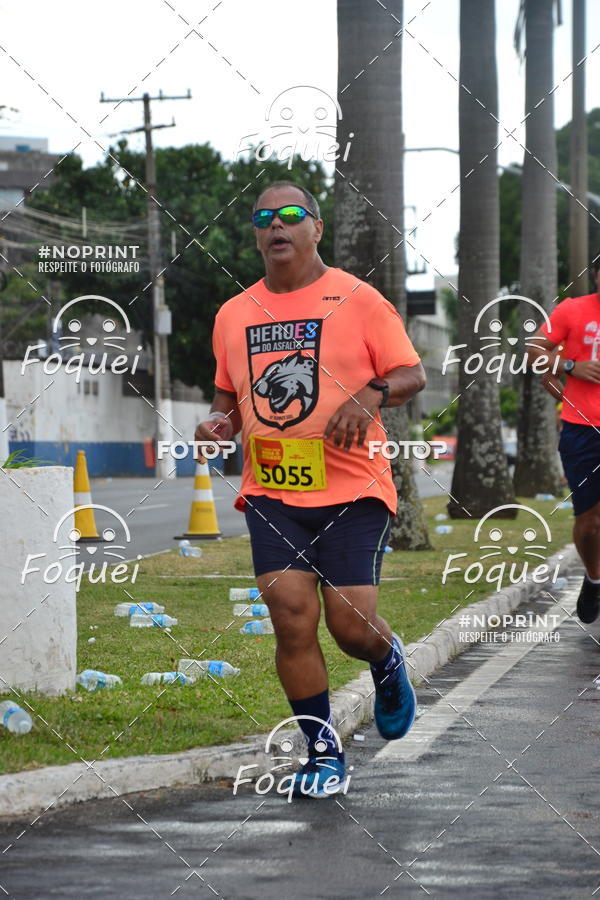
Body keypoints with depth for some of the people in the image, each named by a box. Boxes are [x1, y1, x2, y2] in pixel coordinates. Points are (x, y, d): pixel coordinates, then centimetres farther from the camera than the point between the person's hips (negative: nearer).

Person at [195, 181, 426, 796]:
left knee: (352, 625, -7)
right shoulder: (233, 315, 11)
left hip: (353, 490, -3)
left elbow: (412, 374, 0)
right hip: (270, 492, 3)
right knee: (291, 613, -10)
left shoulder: (358, 300, -1)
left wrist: (372, 394, -19)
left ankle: (388, 660, 31)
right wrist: (220, 420, 2)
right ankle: (321, 750, 4)